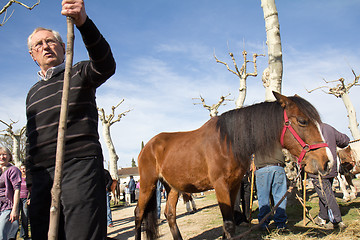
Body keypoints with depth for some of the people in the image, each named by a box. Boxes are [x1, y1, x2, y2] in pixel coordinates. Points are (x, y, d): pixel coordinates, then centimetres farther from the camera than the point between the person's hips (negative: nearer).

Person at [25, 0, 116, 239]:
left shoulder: (79, 74, 9)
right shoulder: (33, 93, 27)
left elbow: (105, 66, -16)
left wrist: (83, 22, -31)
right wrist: (31, 181, 19)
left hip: (80, 163, -6)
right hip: (42, 174, 6)